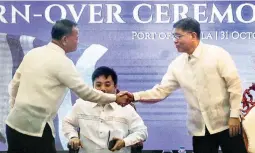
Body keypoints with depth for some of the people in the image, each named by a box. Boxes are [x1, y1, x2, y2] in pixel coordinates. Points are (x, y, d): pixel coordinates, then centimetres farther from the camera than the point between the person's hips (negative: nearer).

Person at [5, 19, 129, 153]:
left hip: (13, 123, 8)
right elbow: (84, 92, -9)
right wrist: (115, 98, 1)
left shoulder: (33, 53, 9)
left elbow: (14, 84, 15)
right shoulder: (61, 61, -11)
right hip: (35, 127, -7)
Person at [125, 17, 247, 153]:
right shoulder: (177, 65, 4)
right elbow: (161, 91, 2)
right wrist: (134, 96, -11)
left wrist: (234, 115, -12)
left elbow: (235, 85, -8)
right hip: (200, 128, 4)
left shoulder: (217, 54, -7)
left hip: (225, 123, -3)